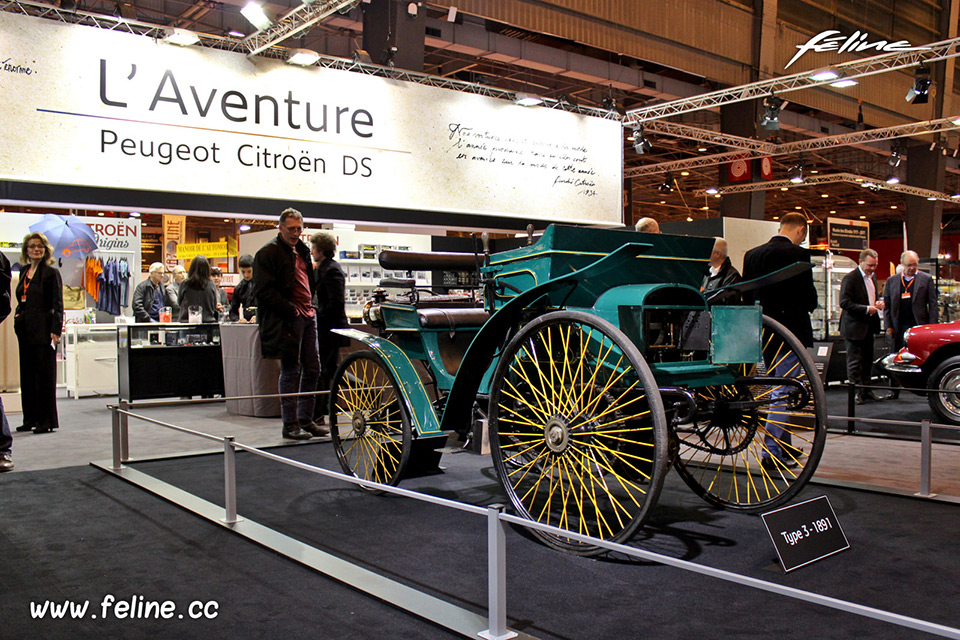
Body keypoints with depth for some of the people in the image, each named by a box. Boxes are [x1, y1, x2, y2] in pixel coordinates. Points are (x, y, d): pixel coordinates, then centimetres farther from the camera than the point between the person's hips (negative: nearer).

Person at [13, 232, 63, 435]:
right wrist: (18, 315, 7)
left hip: (43, 330, -7)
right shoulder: (24, 271, 14)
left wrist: (55, 330, -16)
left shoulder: (51, 272, -5)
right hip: (26, 330, 7)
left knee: (45, 374, -3)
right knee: (27, 374, 10)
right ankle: (30, 419, 18)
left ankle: (47, 421, 2)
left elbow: (57, 305, -9)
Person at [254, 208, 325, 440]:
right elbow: (265, 291, -13)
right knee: (291, 371, -4)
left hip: (307, 316, 8)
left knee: (312, 369, 9)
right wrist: (290, 310, -16)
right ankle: (290, 425, 3)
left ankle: (306, 420, 19)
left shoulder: (302, 251, 20)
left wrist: (310, 306, 15)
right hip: (288, 319, -8)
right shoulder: (268, 253, -5)